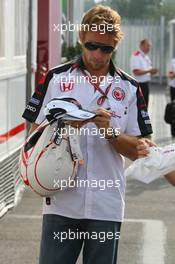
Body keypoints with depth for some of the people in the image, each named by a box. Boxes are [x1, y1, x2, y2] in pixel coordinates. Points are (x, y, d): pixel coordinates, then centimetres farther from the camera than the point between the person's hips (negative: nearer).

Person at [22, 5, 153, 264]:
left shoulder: (129, 88, 6)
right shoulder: (56, 78, 4)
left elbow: (135, 151, 5)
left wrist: (110, 132, -13)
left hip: (106, 206, 1)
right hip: (61, 203, -1)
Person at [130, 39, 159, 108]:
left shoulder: (146, 57, 15)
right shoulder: (136, 56, -14)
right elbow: (136, 72, -23)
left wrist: (152, 71, 2)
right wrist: (149, 71, -21)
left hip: (146, 83, 9)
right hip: (139, 84, -9)